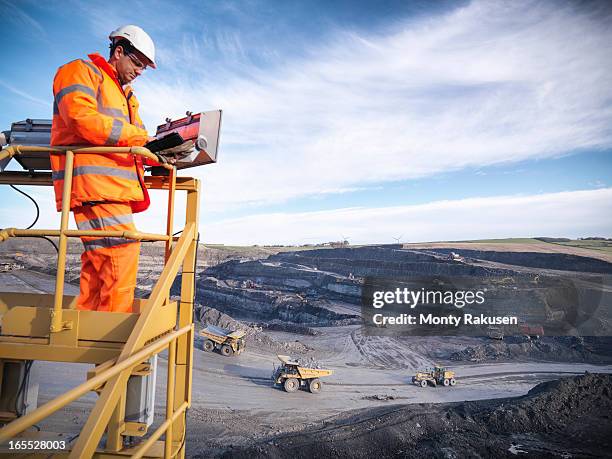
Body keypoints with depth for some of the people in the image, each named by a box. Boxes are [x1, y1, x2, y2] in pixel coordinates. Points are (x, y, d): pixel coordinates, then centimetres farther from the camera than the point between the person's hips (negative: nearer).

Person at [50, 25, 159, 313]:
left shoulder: (125, 95, 32)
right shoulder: (80, 71, 7)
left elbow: (134, 146, 22)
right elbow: (83, 119, -12)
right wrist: (141, 137, -14)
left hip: (116, 187, 9)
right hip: (94, 182, -9)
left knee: (99, 265, 7)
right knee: (122, 251, -18)